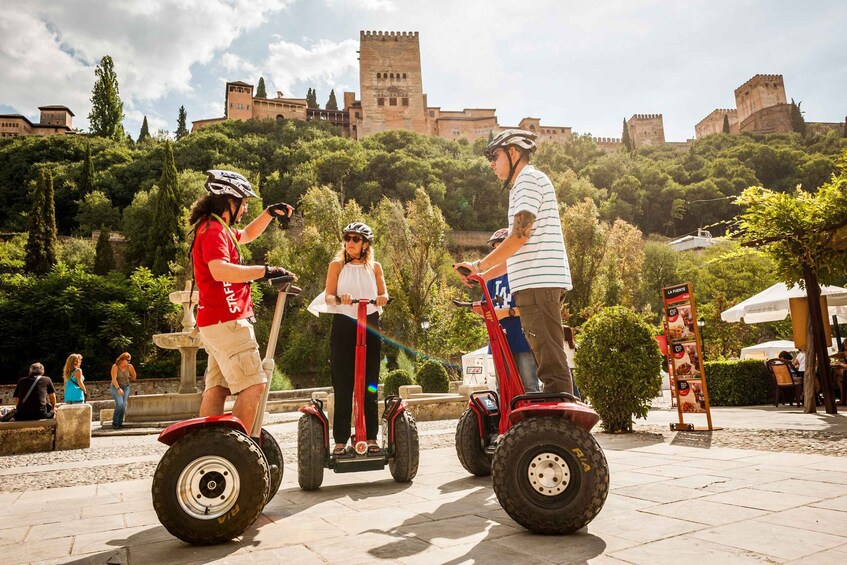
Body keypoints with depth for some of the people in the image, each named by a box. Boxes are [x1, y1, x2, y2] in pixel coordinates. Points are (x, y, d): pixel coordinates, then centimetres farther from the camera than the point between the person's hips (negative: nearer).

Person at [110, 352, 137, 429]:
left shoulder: (129, 367, -3)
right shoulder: (115, 367, -12)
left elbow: (134, 377, 10)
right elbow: (114, 379, -18)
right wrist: (118, 389, -26)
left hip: (126, 388, 3)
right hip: (116, 387, -3)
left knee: (123, 405, -8)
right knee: (120, 404, -21)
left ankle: (120, 423, 1)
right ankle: (115, 422, -7)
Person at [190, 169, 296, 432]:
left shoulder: (220, 230, 19)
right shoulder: (214, 231, -13)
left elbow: (247, 234, 38)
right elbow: (220, 270, -31)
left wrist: (270, 213, 26)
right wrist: (265, 271, -28)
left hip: (216, 322, 11)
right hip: (227, 321, -11)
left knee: (217, 386, 10)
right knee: (254, 385, -11)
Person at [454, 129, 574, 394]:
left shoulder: (529, 178, -3)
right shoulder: (525, 183, 28)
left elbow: (519, 236, -15)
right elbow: (519, 251, 25)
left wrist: (479, 266, -8)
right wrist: (484, 276, 20)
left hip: (538, 282, -10)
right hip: (536, 283, 10)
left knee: (551, 360, -11)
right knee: (549, 360, 11)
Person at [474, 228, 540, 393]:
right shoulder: (494, 275, 16)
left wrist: (507, 312, -21)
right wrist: (481, 309, -10)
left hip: (523, 340, -5)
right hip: (500, 341, 6)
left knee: (529, 390, -3)